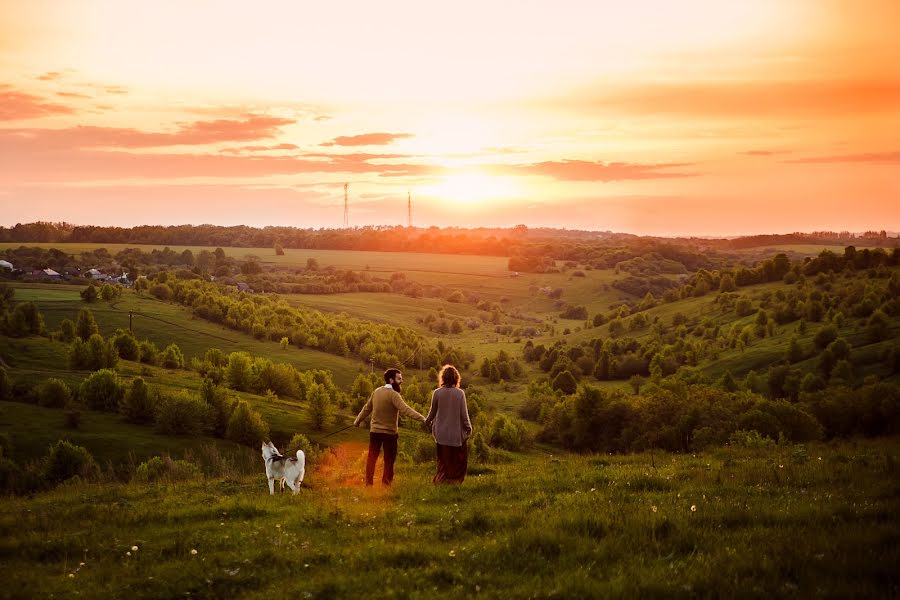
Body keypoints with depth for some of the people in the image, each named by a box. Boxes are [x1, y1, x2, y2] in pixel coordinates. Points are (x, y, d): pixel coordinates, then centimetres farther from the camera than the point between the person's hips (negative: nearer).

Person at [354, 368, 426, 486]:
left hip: (374, 431, 6)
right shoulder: (393, 394, -18)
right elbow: (405, 410, -30)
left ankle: (368, 483, 19)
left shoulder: (376, 392, 2)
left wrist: (358, 420, 28)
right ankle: (386, 484, 9)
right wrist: (423, 419, -36)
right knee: (389, 461, 7)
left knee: (372, 458, 15)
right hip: (389, 432, -6)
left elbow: (367, 408, 13)